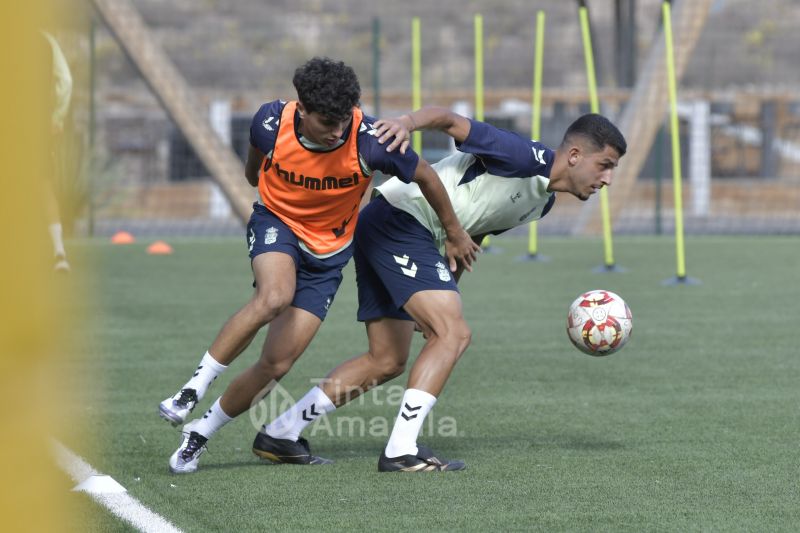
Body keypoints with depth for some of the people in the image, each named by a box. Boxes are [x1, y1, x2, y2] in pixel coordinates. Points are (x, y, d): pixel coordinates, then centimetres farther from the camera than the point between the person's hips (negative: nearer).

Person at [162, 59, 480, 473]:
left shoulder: (370, 142, -27)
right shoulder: (272, 124, -22)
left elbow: (425, 177, -8)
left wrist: (455, 234, 5)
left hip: (327, 252, 1)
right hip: (276, 223, -1)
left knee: (276, 364, -7)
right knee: (274, 297, -35)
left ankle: (200, 433, 13)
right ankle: (193, 389, -23)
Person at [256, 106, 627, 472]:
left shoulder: (543, 202, 15)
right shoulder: (526, 158, -15)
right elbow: (449, 120, -22)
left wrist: (445, 296, 23)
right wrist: (408, 122, -42)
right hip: (400, 220, -11)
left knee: (386, 362, 14)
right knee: (453, 333, -19)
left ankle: (280, 432, 21)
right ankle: (401, 451, -21)